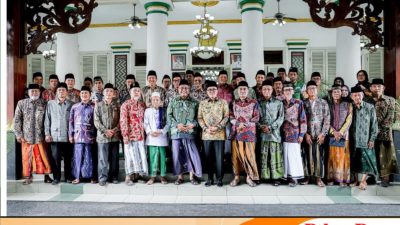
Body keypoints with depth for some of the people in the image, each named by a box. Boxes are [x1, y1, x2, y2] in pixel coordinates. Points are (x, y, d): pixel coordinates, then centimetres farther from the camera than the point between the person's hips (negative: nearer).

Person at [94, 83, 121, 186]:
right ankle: (102, 178, 8)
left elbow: (120, 120, 6)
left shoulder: (117, 105, 10)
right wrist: (105, 131, -12)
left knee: (114, 158, 8)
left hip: (115, 136, 2)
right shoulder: (98, 105, 5)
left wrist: (115, 130, -10)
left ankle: (114, 177, 18)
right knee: (102, 158, -1)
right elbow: (96, 121, -2)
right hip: (102, 135, -2)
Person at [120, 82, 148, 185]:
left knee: (141, 155, 9)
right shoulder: (126, 104, -5)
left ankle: (137, 174, 22)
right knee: (131, 155, 1)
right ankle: (128, 177, 12)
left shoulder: (143, 104, 12)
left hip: (141, 135, 5)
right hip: (130, 135, -5)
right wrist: (125, 135, -16)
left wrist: (146, 132, 10)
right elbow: (123, 121, -10)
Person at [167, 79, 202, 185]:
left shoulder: (194, 102, 9)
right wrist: (177, 125, -10)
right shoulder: (173, 102, 10)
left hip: (190, 132, -1)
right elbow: (169, 115, 3)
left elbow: (198, 116, 5)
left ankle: (192, 176, 14)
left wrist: (193, 124, -13)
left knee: (191, 153, -1)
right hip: (176, 132, 1)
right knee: (177, 154, 4)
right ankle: (180, 176, 18)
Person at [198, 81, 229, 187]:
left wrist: (217, 127, -12)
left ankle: (219, 178, 13)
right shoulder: (202, 103, 10)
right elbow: (200, 118, 6)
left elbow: (226, 117, -1)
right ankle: (210, 178, 18)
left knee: (219, 157, 1)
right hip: (206, 134, 2)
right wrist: (205, 128, -9)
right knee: (208, 157, 7)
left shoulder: (223, 102, 5)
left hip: (219, 134, -2)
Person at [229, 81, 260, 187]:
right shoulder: (234, 103, 11)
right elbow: (231, 117, 5)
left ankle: (249, 177, 11)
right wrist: (238, 124, -13)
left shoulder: (254, 102, 5)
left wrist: (245, 124, -13)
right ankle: (237, 176, 14)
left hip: (249, 132, -2)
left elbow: (256, 118, 0)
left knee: (249, 154, -1)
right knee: (236, 154, 4)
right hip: (236, 132, 2)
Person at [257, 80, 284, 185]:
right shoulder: (258, 103, 10)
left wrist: (270, 127, -11)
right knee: (263, 155, 3)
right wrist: (260, 126, -11)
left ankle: (276, 177, 8)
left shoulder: (278, 103, 7)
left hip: (274, 132, -1)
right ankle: (263, 176, 11)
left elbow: (281, 118, 0)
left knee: (275, 155, 0)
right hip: (262, 133, 1)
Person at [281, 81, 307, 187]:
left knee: (294, 154, -1)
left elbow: (303, 119, -2)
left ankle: (294, 177, 8)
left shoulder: (299, 103, -1)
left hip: (294, 133, -3)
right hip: (284, 134, 3)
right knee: (286, 154, 6)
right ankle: (286, 175, 16)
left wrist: (301, 134, -6)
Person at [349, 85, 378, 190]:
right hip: (353, 140, 2)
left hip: (365, 140, -1)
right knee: (353, 160, 8)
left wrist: (372, 139, -6)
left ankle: (363, 181, 12)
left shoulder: (370, 107, -1)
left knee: (366, 160, -1)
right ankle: (355, 180, 22)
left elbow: (374, 124, -1)